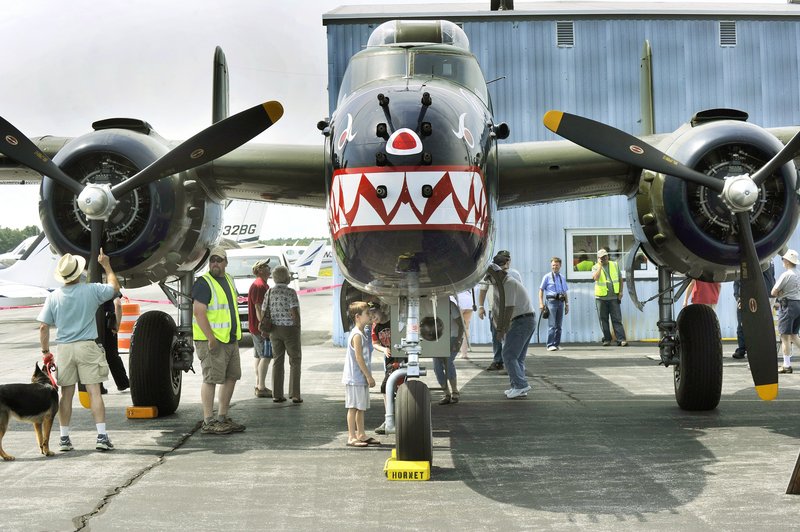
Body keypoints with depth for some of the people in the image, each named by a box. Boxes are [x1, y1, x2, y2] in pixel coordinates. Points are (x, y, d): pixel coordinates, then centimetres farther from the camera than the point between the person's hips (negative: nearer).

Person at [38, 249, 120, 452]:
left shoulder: (53, 297, -1)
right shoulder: (91, 290, -4)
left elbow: (43, 327, 0)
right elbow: (115, 287, 15)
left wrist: (45, 351, 9)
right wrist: (106, 265, 25)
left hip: (64, 349, 2)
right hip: (87, 347, -2)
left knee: (66, 394, 9)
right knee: (94, 392, -2)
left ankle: (64, 438, 14)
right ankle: (102, 436, -6)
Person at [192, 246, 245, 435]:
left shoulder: (228, 280, 16)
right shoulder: (203, 283, -12)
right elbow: (198, 312, -20)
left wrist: (236, 334, 19)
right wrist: (211, 338, -24)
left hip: (231, 340, 9)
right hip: (211, 341, -9)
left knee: (232, 377, 12)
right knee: (211, 379, -8)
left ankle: (223, 418, 22)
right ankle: (208, 422, -5)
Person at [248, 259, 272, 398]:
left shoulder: (261, 284, 18)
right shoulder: (259, 286, -16)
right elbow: (258, 308, -22)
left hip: (256, 328, 11)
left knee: (259, 357, 13)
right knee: (265, 357, -9)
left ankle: (259, 386, 18)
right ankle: (261, 388, -8)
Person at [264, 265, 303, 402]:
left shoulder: (269, 292, 5)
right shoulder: (290, 292, -13)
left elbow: (263, 312, 7)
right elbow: (294, 312, -19)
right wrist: (298, 327, -6)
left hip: (274, 330, 5)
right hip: (290, 329, -5)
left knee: (277, 361, 11)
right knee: (295, 361, 4)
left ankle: (277, 395, 10)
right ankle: (295, 395, 1)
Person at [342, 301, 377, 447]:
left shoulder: (360, 333, 15)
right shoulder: (357, 335, -16)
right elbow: (359, 358, -20)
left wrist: (368, 376, 18)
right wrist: (369, 376, -17)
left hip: (360, 379, 10)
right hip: (355, 379, -10)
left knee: (360, 408, 14)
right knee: (353, 407, -5)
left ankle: (361, 435, 20)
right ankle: (351, 437, -2)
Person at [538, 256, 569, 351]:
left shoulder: (562, 278, 16)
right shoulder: (547, 277, 3)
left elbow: (565, 293, 20)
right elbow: (541, 290, 1)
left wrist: (567, 304, 14)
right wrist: (541, 303, -8)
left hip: (561, 302, 5)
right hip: (551, 301, -5)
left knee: (559, 325, 8)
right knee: (552, 325, -11)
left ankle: (557, 344, 15)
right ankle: (550, 345, -10)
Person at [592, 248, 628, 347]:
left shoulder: (615, 265, 8)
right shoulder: (595, 267, 1)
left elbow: (620, 279, 13)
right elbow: (596, 277, -19)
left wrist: (620, 292, 3)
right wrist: (600, 265, -12)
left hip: (614, 297, 0)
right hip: (601, 298, 0)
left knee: (617, 319, -5)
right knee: (603, 320, 5)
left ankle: (621, 339, -9)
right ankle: (607, 339, 13)